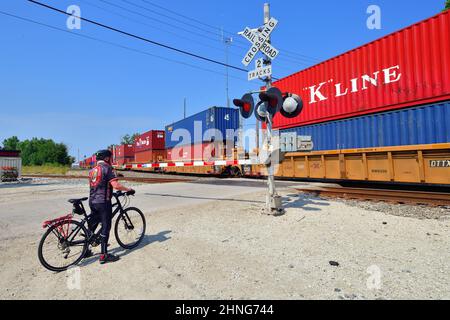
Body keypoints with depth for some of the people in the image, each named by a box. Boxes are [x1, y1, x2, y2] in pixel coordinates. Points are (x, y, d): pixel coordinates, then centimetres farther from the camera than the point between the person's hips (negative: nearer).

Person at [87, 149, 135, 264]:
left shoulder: (93, 170, 15)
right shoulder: (107, 168, -11)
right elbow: (116, 185, -21)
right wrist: (128, 190, -9)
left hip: (92, 201, 8)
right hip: (103, 202, -8)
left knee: (91, 226, 18)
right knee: (105, 227, -1)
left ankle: (86, 250, 29)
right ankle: (104, 255, 2)